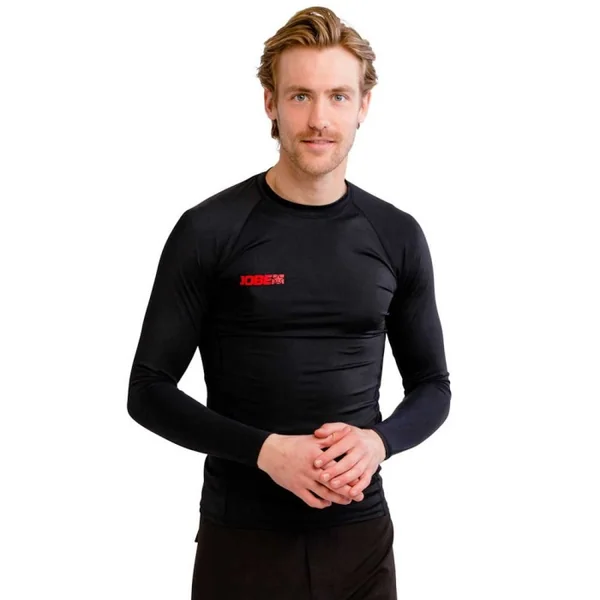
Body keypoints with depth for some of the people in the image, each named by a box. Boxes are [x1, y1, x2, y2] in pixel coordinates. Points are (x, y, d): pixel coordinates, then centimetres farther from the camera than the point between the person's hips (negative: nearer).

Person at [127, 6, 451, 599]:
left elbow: (431, 385, 9)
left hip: (360, 534, 3)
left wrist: (379, 441, -12)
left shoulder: (397, 236, 2)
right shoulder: (209, 232, -8)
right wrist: (265, 450, -19)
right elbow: (149, 389, -6)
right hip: (242, 540, -2)